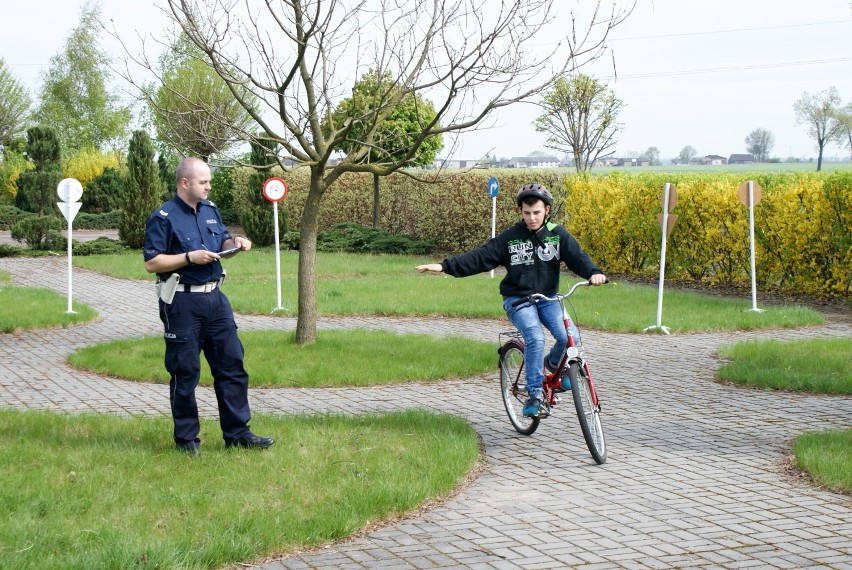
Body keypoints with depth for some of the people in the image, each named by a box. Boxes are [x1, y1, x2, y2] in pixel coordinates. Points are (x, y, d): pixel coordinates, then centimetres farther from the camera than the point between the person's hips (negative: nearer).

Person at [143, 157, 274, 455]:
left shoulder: (210, 210, 12)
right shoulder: (163, 218, -9)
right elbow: (152, 263, -13)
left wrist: (234, 243, 0)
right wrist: (190, 257, -19)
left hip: (215, 298, 7)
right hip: (182, 304, -7)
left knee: (232, 364, 6)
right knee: (185, 372, 2)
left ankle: (237, 432, 13)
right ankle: (186, 437, 14)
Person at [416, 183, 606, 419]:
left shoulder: (558, 235, 1)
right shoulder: (510, 237, -3)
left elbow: (577, 256, -11)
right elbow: (480, 257, -6)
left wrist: (594, 272, -33)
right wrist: (446, 266, -16)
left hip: (548, 298, 2)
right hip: (518, 299, -2)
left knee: (569, 337, -23)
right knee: (535, 338, -29)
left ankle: (553, 364, 13)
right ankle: (533, 396, -18)